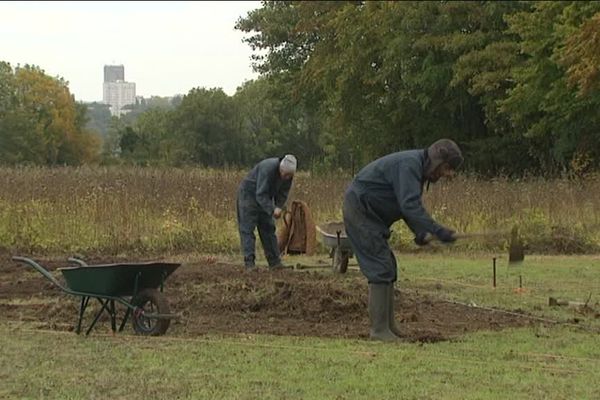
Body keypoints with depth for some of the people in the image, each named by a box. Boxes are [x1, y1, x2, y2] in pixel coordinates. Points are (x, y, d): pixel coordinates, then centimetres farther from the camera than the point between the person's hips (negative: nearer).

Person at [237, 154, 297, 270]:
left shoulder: (288, 175, -14)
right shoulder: (268, 169, -35)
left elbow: (283, 193, -3)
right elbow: (261, 195, -36)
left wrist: (279, 207, -20)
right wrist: (272, 210, -44)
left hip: (265, 197, 7)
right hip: (248, 194, -7)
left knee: (268, 228, 6)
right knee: (247, 229, -11)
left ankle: (274, 261, 8)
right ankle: (249, 262, -16)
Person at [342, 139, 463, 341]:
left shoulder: (417, 166, 10)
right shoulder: (409, 165, -22)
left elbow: (410, 203, 15)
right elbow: (409, 205, -31)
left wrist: (419, 231, -1)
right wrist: (438, 230, -34)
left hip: (370, 215, 11)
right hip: (359, 209, -11)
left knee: (388, 269, 11)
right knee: (380, 270, -13)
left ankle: (388, 326, 15)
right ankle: (379, 329, -11)